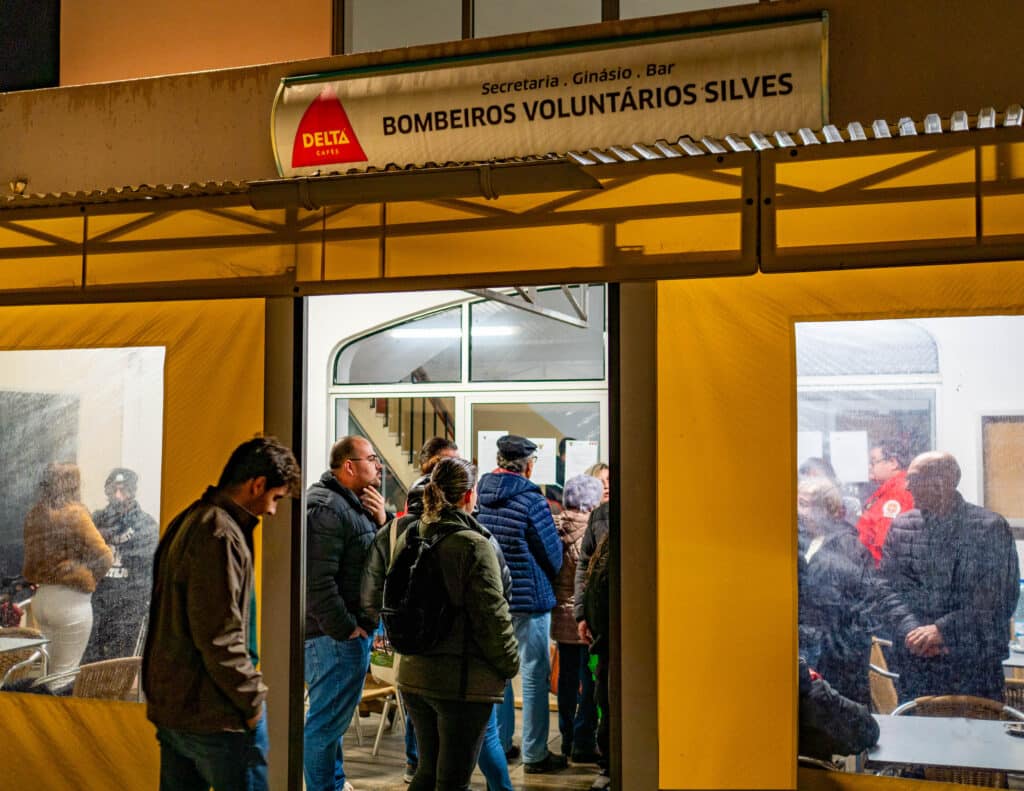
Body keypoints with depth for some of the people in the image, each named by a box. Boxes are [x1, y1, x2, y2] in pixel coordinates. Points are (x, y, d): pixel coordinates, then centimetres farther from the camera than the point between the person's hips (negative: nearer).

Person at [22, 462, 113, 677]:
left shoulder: (34, 516, 4)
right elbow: (103, 558, -14)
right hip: (70, 601, -6)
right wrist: (88, 579, 2)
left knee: (49, 669, 18)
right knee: (65, 674, 1)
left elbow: (30, 559, 11)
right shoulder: (74, 514, -14)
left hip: (40, 599, 6)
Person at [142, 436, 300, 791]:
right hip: (216, 715, -10)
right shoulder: (220, 535, -19)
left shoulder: (187, 522, 13)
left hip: (170, 706, 10)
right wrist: (253, 698, -12)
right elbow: (220, 637, -23)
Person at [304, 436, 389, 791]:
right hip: (337, 637, -11)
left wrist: (382, 521, 0)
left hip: (348, 631, 11)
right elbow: (319, 580, -25)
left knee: (332, 716, 23)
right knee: (327, 719, -2)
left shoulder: (354, 504, 15)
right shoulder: (327, 508, -18)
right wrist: (345, 629, -20)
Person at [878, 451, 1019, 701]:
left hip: (976, 664, -3)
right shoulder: (900, 526, 6)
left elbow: (999, 600, -10)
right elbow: (890, 589, 2)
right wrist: (912, 631, -16)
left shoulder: (991, 527, -5)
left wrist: (942, 630, -17)